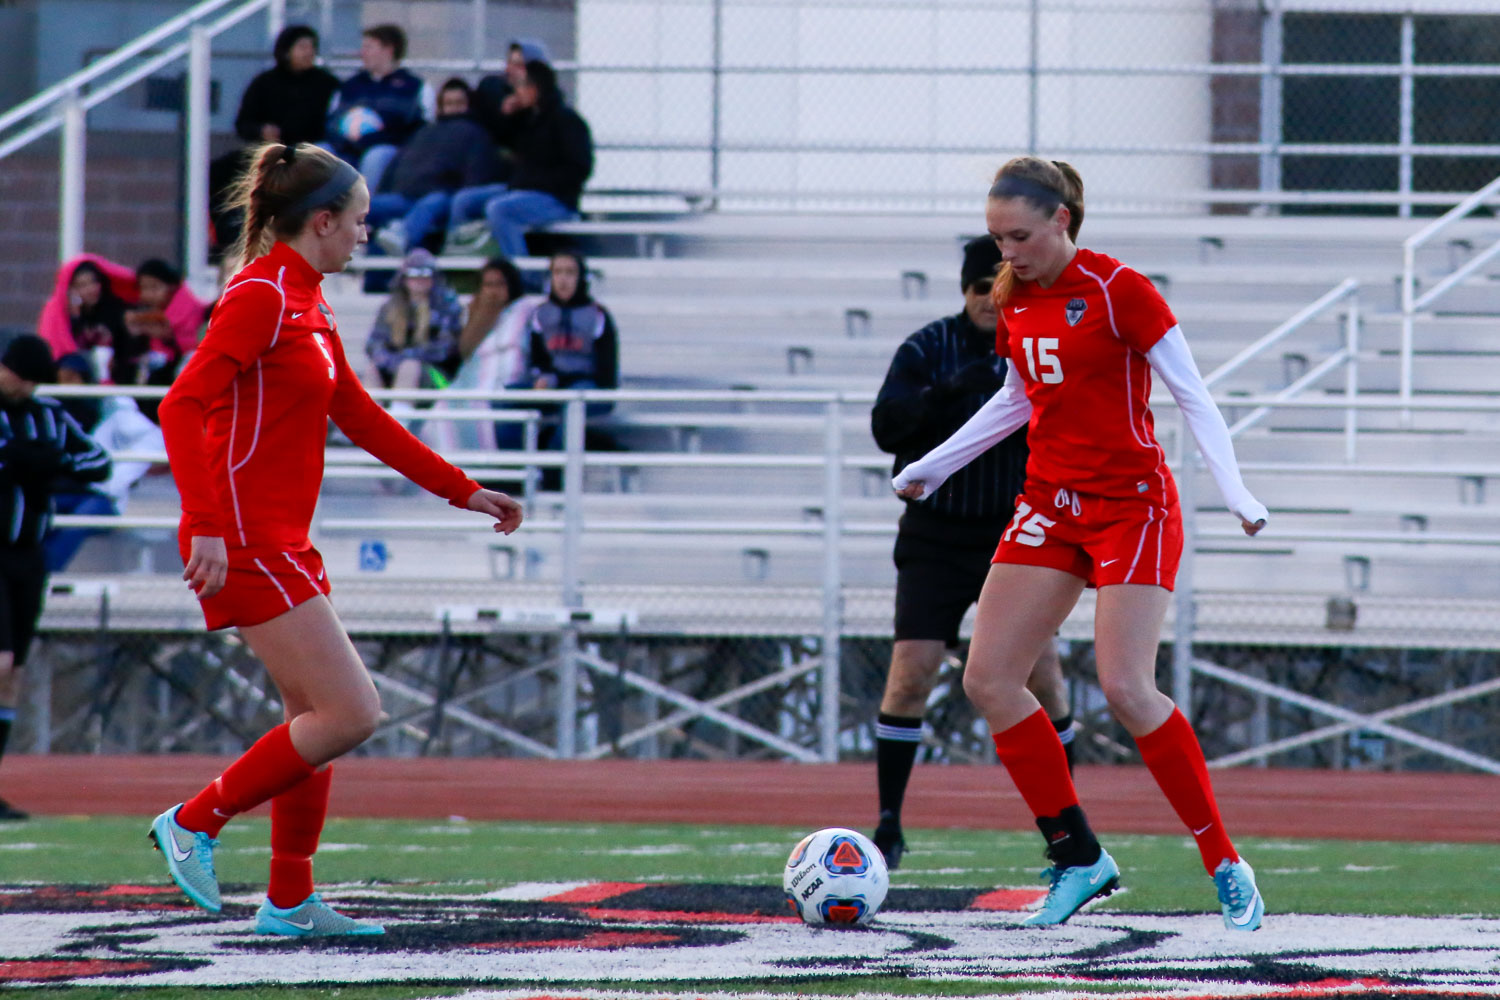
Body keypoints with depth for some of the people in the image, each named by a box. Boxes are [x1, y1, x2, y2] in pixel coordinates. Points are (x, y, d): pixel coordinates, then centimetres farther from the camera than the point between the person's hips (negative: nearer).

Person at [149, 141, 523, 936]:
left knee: (315, 719, 12)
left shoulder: (307, 305, 16)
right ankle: (193, 823, -1)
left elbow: (362, 419, 25)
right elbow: (183, 406, -21)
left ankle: (290, 902, 18)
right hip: (244, 543, -10)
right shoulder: (261, 296, -13)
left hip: (282, 542, 10)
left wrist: (462, 491, 27)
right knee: (349, 714, -11)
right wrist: (207, 526, -29)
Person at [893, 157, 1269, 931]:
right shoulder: (1015, 301, 7)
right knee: (987, 679, -2)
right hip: (1051, 504, 7)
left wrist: (1233, 490, -23)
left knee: (1126, 687, -18)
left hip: (1131, 503, -7)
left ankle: (1225, 866, -7)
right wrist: (932, 466, 30)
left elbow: (1191, 396, -12)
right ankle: (1078, 858, 7)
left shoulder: (1118, 291, -13)